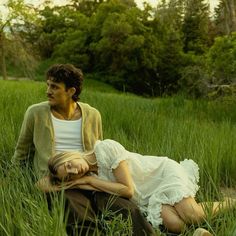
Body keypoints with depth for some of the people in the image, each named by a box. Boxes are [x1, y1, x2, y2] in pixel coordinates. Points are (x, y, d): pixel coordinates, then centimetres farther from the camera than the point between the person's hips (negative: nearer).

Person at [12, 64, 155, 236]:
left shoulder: (93, 115, 10)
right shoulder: (36, 113, 5)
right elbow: (22, 152, 18)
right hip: (55, 184, -2)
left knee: (130, 210, -26)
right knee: (82, 217, -36)